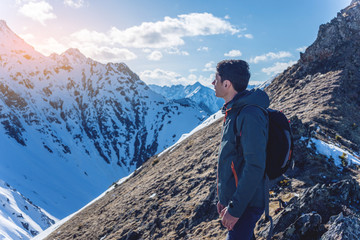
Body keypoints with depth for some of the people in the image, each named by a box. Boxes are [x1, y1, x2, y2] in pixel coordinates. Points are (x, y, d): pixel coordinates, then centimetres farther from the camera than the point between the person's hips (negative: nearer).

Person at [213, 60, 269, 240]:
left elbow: (255, 167, -27)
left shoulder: (250, 116, -24)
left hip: (246, 204, -9)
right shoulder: (233, 112, 8)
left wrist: (235, 209, -23)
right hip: (232, 198, 9)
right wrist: (224, 198, 17)